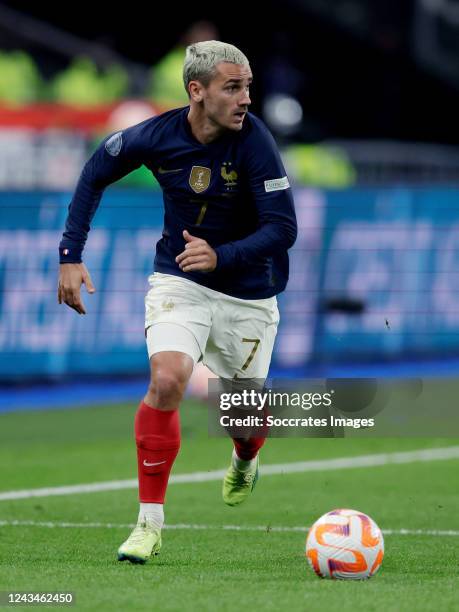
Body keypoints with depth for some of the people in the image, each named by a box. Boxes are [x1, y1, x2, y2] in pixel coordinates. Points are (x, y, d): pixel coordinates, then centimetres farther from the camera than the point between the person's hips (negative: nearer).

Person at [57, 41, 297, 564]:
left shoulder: (253, 142, -22)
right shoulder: (157, 136, -15)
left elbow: (283, 228, -23)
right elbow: (96, 172, 4)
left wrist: (221, 256, -38)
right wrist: (71, 255, -1)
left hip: (248, 295, 0)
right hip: (178, 281, 0)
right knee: (167, 381, -24)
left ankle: (243, 461, 52)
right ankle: (149, 522, -13)